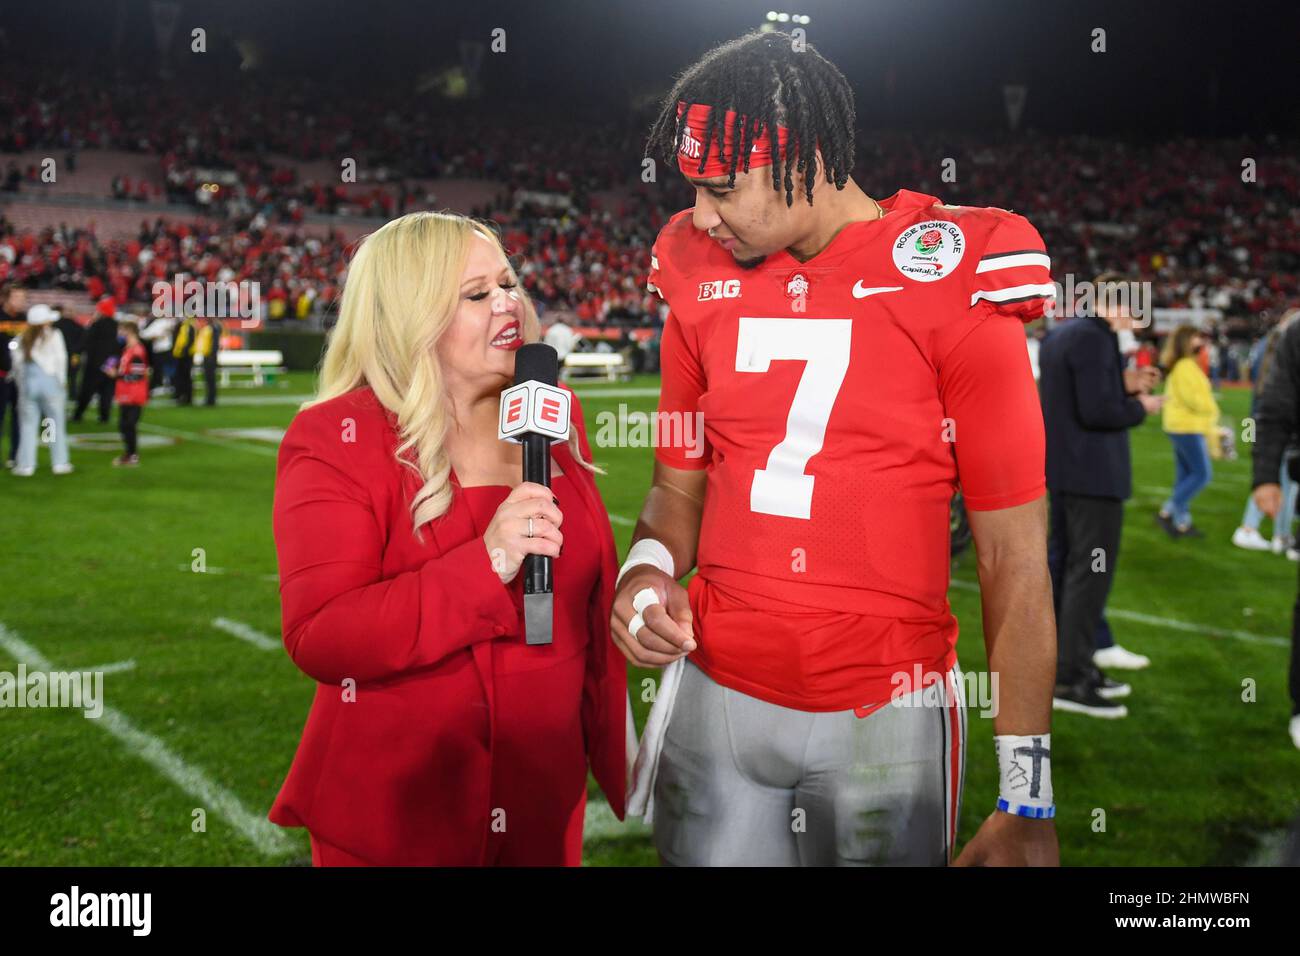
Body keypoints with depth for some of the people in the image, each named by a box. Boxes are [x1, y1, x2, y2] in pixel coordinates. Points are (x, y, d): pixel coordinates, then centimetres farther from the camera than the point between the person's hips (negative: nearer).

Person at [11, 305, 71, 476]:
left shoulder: (24, 338, 7)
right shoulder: (53, 335, -2)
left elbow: (18, 362, 4)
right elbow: (61, 359, -7)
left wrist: (21, 382, 13)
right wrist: (62, 380, 2)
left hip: (28, 383, 3)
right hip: (49, 381, -3)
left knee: (28, 424, 6)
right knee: (56, 423, 6)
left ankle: (26, 464, 3)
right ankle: (59, 463, 6)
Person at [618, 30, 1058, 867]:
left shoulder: (954, 286, -10)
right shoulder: (702, 280, 3)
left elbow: (1015, 554, -9)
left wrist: (1028, 802, -10)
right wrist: (649, 567, -9)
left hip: (886, 711, -3)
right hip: (716, 695, 4)